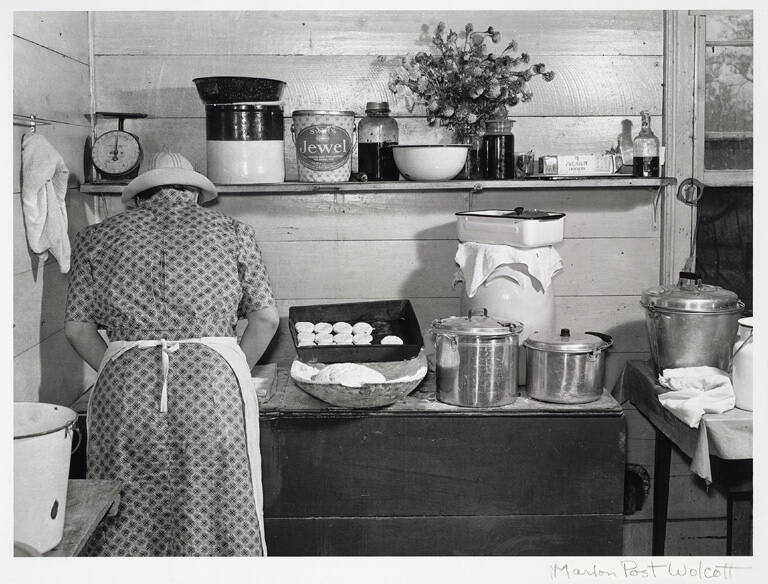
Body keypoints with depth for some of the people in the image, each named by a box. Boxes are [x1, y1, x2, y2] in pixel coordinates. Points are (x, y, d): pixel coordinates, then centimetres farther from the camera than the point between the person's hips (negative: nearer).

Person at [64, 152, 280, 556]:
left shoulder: (98, 236, 17)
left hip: (125, 386, 1)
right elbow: (266, 317, 9)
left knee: (128, 521, 10)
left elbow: (77, 325, 11)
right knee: (219, 516, 7)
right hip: (213, 377, -1)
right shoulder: (230, 231, 15)